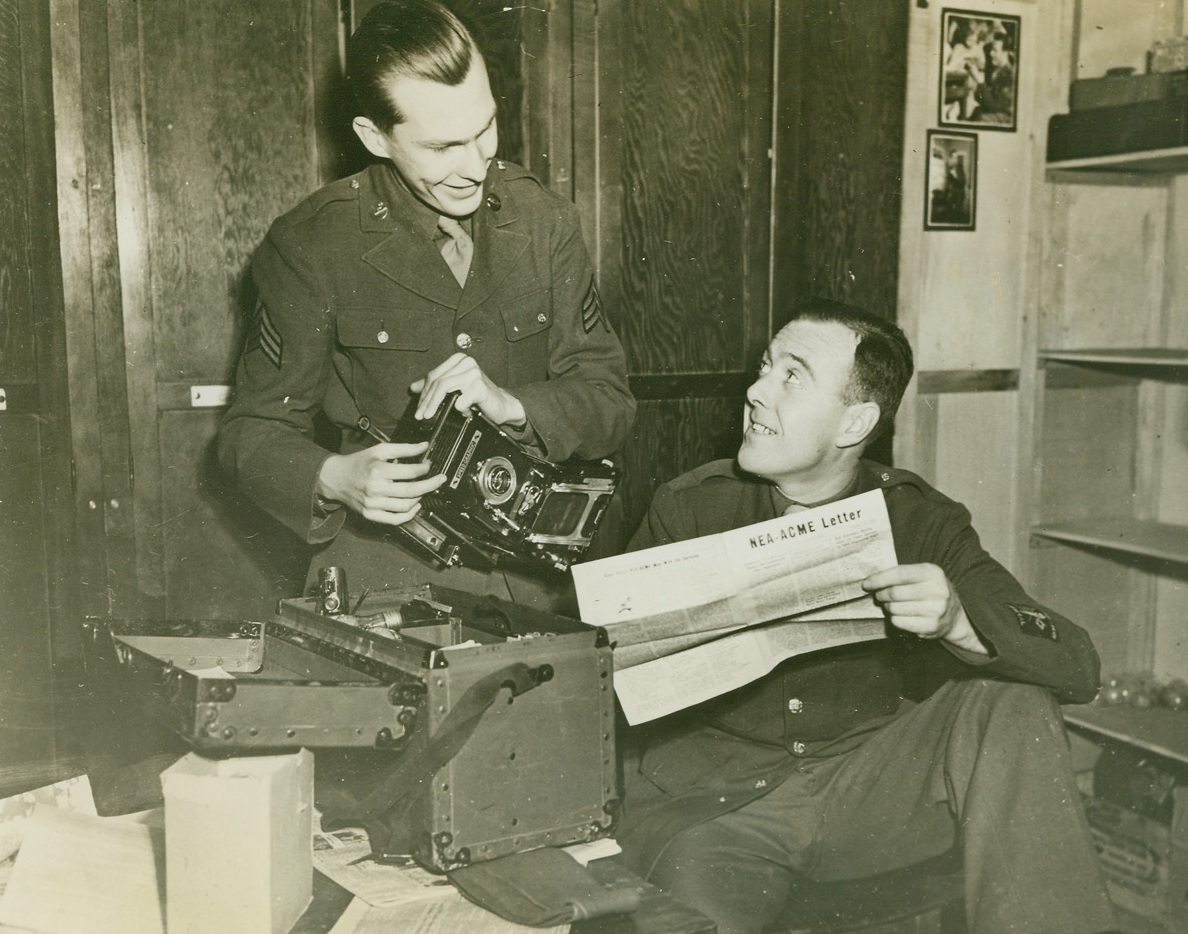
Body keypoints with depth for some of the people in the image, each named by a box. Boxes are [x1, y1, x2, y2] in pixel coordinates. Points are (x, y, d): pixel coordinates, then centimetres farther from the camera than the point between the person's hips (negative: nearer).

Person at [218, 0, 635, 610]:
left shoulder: (543, 222, 4)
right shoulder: (310, 246, -5)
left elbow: (610, 403, 5)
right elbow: (252, 434, 1)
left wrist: (511, 404, -16)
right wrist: (334, 479, -21)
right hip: (384, 575, -2)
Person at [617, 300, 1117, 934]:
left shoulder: (917, 521, -2)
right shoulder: (687, 509, -3)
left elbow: (1074, 666, -8)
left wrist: (957, 621, -29)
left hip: (867, 783, 2)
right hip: (706, 798, -2)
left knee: (1014, 706, -17)